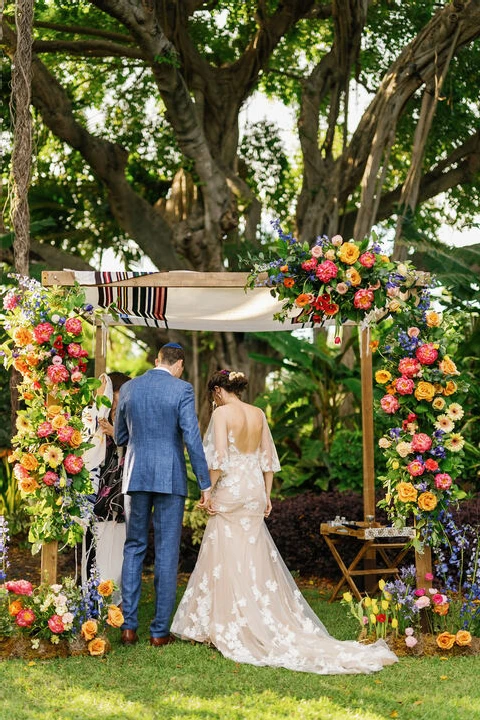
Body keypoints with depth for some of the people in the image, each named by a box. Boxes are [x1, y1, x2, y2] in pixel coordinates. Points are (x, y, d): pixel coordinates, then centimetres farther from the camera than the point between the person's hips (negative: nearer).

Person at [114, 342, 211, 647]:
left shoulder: (128, 388, 6)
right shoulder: (182, 390, -7)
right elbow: (192, 438, -13)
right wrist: (205, 484, -9)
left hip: (137, 476, 3)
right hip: (170, 478, -3)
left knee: (134, 548, 13)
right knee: (167, 553, 3)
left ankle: (129, 626, 9)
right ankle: (160, 630, 6)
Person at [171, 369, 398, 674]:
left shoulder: (222, 413, -9)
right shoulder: (259, 414, 9)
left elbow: (219, 458, -17)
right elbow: (268, 459, 11)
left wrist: (209, 492, -9)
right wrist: (267, 495, 16)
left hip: (229, 492, -6)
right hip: (255, 491, 6)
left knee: (227, 561, 0)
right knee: (256, 562, 11)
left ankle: (230, 627, 3)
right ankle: (271, 624, 14)